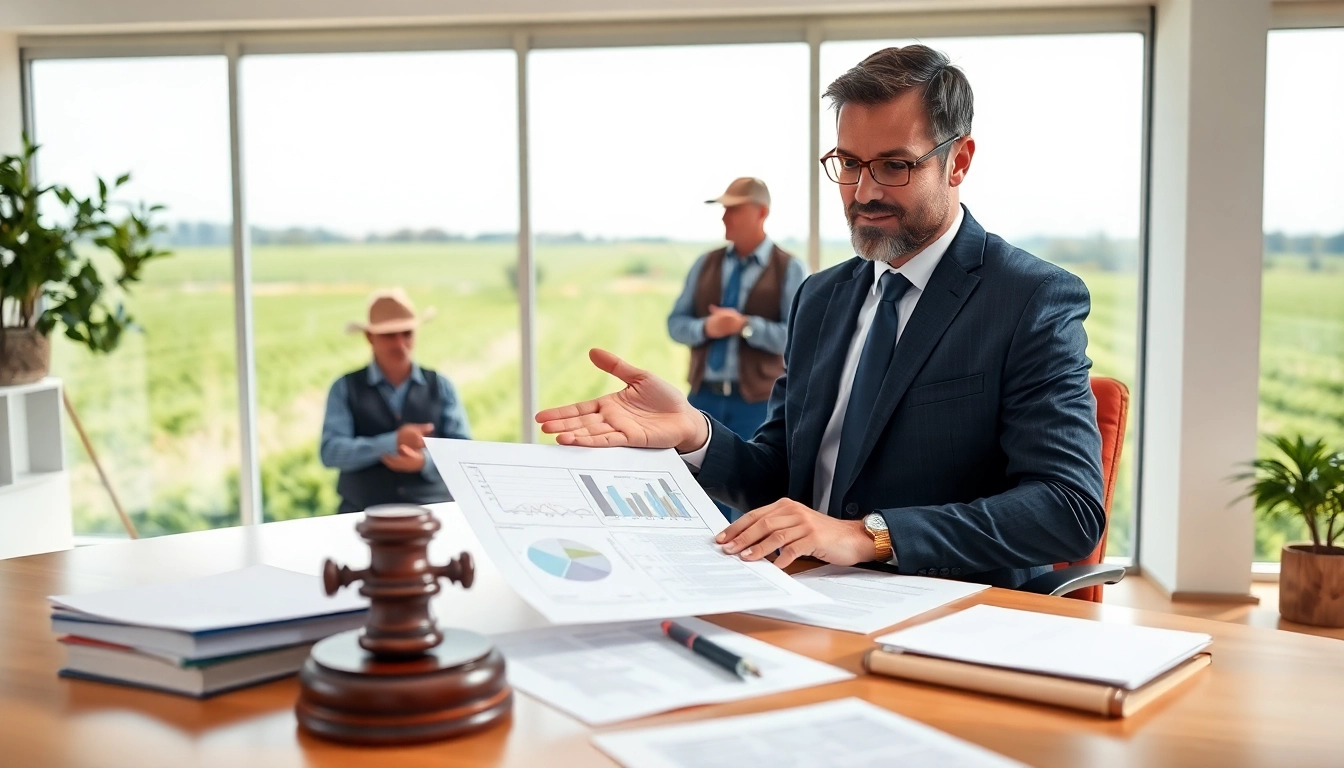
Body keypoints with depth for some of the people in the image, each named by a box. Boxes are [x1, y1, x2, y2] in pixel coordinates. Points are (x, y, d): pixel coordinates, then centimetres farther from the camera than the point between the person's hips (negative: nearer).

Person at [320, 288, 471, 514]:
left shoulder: (441, 386, 11)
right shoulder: (345, 388, 7)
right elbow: (330, 452, -5)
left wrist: (425, 462, -14)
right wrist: (392, 442, -16)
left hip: (434, 510, 1)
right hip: (365, 515, -1)